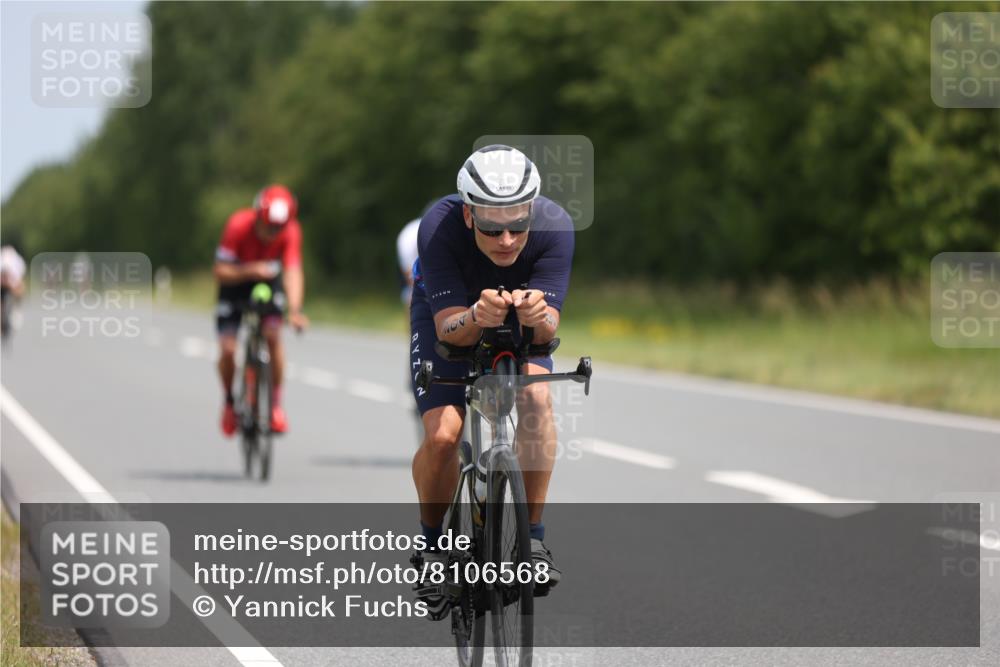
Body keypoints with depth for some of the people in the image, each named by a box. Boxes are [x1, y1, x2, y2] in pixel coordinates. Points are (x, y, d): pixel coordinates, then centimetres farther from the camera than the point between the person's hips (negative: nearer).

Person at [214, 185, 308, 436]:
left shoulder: (291, 231, -27)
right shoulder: (239, 225, -32)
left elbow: (293, 271, -34)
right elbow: (220, 272, -29)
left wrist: (295, 310, -50)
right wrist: (250, 270, -47)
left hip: (269, 279, 1)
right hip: (236, 281, -1)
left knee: (273, 335, -23)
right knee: (228, 349, -13)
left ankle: (275, 402, -8)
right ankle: (230, 401, 15)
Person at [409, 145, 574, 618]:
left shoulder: (554, 225, -33)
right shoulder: (439, 228, -36)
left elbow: (547, 330, -34)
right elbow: (451, 328, -37)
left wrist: (538, 316, -58)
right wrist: (477, 317, -59)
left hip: (520, 324, 1)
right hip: (449, 316, -1)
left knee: (536, 395, -29)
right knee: (442, 434, -20)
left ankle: (533, 538, -17)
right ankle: (431, 542, 7)